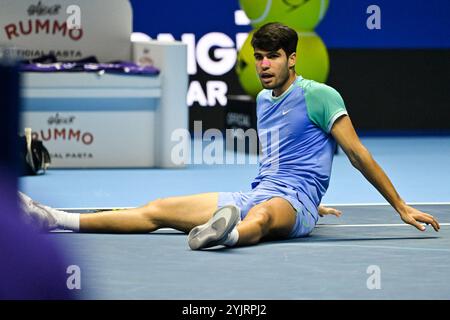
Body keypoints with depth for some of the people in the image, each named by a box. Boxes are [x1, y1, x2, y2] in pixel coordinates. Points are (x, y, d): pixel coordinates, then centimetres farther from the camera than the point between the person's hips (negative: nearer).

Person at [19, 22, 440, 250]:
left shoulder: (318, 96, -4)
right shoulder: (263, 100, 20)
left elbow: (358, 154, -4)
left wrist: (402, 208, -6)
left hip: (293, 201, -7)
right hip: (254, 196, 7)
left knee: (262, 215, -45)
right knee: (157, 210, -4)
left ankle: (228, 233, -82)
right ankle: (54, 219, -12)